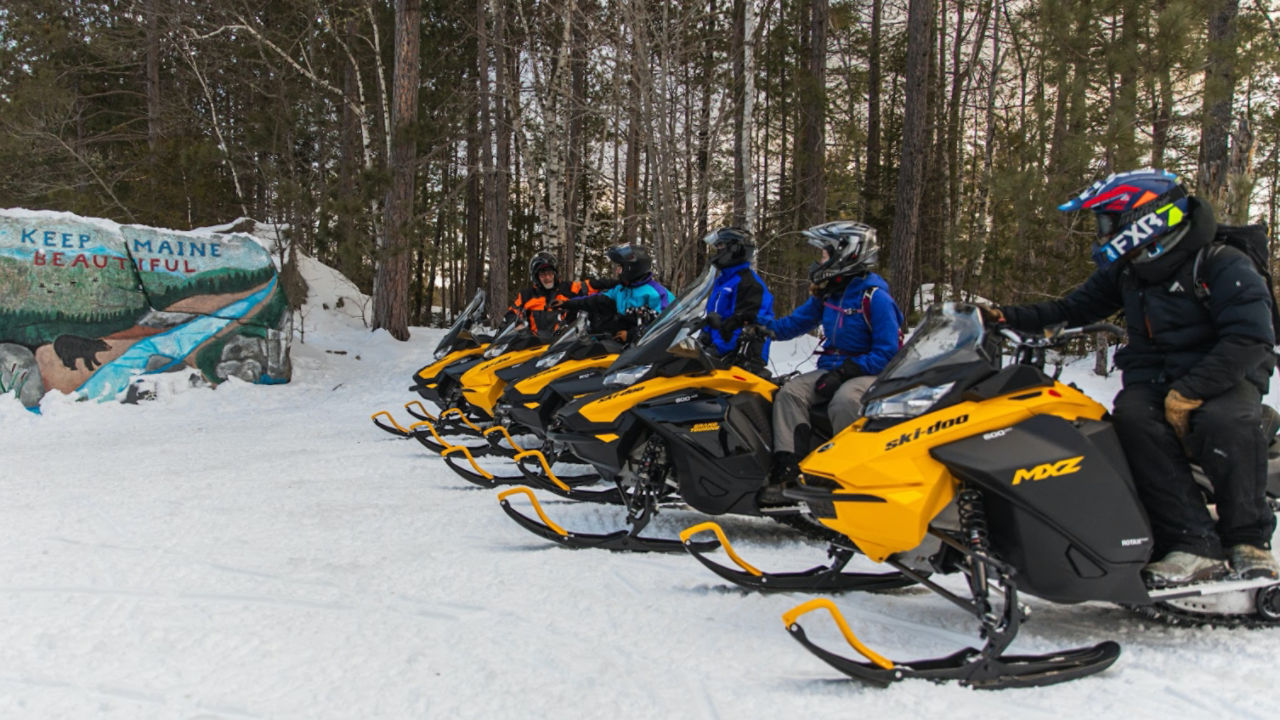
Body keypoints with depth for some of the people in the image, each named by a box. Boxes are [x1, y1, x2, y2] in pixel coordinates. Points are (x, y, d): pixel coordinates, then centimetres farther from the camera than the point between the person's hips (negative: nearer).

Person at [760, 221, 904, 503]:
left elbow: (887, 352, -17)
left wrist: (845, 372, -25)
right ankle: (787, 468, -26)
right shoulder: (827, 294, 10)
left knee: (843, 401, -38)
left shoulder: (875, 297, -13)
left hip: (868, 372, -7)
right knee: (789, 392, -18)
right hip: (832, 369, 7)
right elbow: (796, 322, 18)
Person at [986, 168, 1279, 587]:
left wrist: (1188, 393, -27)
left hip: (1222, 378, -4)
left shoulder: (1222, 266, -9)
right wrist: (1008, 317, 4)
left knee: (1223, 423, -38)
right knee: (1132, 416, -31)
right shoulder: (1125, 272, 11)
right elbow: (1072, 310, 18)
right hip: (1151, 379, 4)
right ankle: (1195, 546, -32)